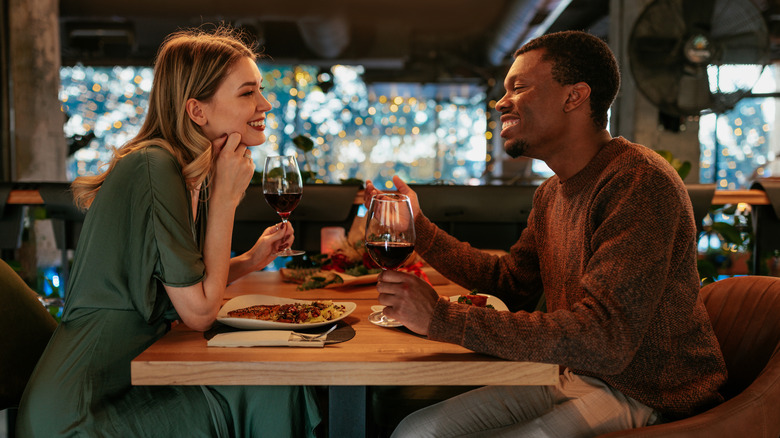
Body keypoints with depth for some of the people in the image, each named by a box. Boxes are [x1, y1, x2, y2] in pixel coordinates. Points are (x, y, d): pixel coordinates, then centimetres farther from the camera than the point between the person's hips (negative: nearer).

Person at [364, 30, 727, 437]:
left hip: (642, 401, -8)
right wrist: (418, 226, 10)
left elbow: (603, 340, -30)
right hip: (573, 381, 8)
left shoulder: (639, 181, -22)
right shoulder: (552, 193, 9)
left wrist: (442, 318, -30)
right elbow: (508, 281, 19)